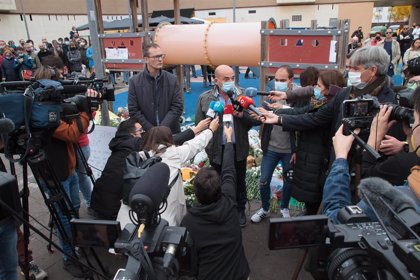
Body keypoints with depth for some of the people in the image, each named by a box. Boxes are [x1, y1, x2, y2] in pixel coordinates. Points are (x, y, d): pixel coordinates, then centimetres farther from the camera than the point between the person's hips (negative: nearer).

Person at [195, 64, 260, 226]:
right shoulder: (205, 98, -6)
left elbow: (254, 121, -5)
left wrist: (242, 115, -22)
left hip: (239, 148, 1)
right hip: (217, 149, -1)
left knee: (239, 181, 19)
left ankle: (240, 210, 40)